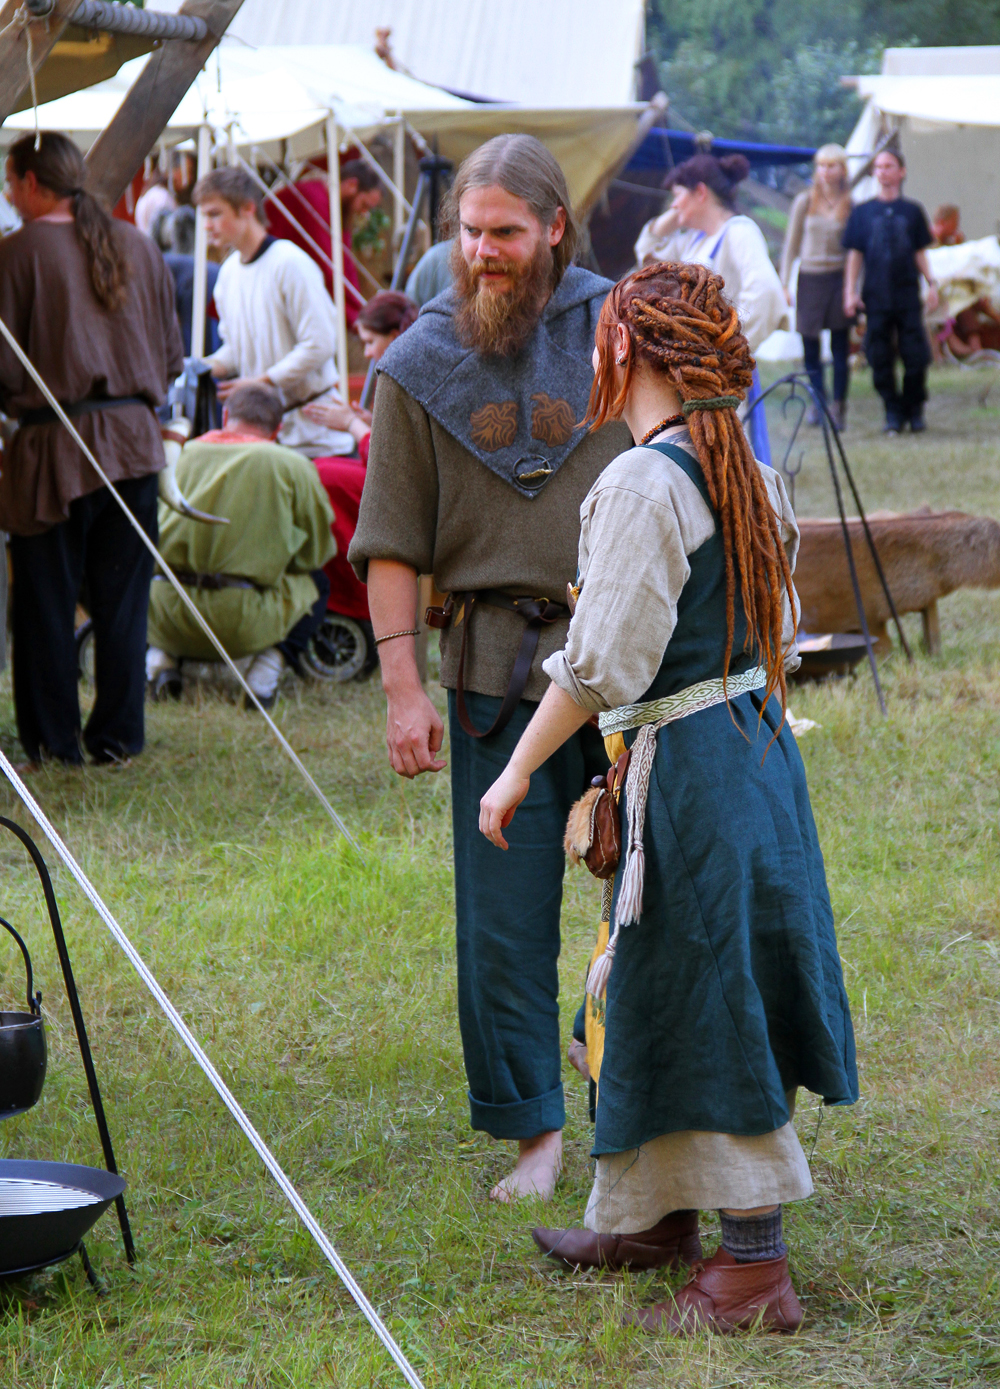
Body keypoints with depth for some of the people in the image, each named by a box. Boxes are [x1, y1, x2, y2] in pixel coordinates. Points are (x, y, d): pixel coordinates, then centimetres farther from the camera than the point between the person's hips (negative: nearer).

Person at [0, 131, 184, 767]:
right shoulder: (138, 246, 7)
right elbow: (173, 354, 11)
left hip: (53, 447, -4)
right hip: (135, 440, 4)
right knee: (123, 596, 9)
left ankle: (54, 740, 10)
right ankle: (118, 735, 13)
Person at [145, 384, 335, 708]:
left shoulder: (186, 453, 12)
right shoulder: (293, 466, 3)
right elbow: (316, 553, 11)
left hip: (170, 620, 3)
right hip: (244, 625, -2)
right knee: (316, 583, 27)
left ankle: (159, 654, 9)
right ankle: (269, 666, 2)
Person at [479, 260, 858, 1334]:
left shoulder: (644, 484, -19)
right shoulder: (744, 471, 8)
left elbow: (600, 667, -20)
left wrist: (517, 772, -11)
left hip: (687, 764, -9)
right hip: (758, 740, 9)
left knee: (703, 1011, -1)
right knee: (649, 993, 20)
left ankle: (756, 1268, 5)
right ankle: (656, 1215, 33)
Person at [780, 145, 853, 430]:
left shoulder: (850, 204, 2)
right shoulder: (805, 201, 4)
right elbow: (791, 244, 8)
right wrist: (784, 283, 2)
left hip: (838, 277, -1)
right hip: (809, 277, 1)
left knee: (839, 347, -1)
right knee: (809, 345, 1)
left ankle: (838, 407, 6)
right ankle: (819, 399, 19)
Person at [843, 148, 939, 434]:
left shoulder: (912, 211, 7)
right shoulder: (862, 212, 6)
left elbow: (920, 253, 12)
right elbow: (854, 254, 6)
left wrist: (931, 283, 2)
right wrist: (850, 291, -1)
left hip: (907, 293, 0)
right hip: (876, 296, 0)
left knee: (915, 356, -3)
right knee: (880, 359, -1)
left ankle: (914, 410, 13)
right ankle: (893, 413, 9)